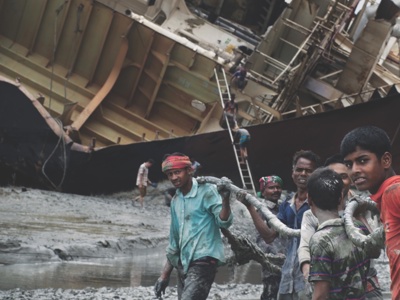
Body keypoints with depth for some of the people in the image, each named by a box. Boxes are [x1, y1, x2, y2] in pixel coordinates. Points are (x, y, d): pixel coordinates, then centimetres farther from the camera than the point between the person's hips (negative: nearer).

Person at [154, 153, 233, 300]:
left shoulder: (207, 191, -6)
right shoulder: (175, 201, 14)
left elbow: (224, 222, -15)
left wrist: (225, 199, -34)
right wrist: (164, 276, 20)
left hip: (203, 261, -8)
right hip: (183, 264, 8)